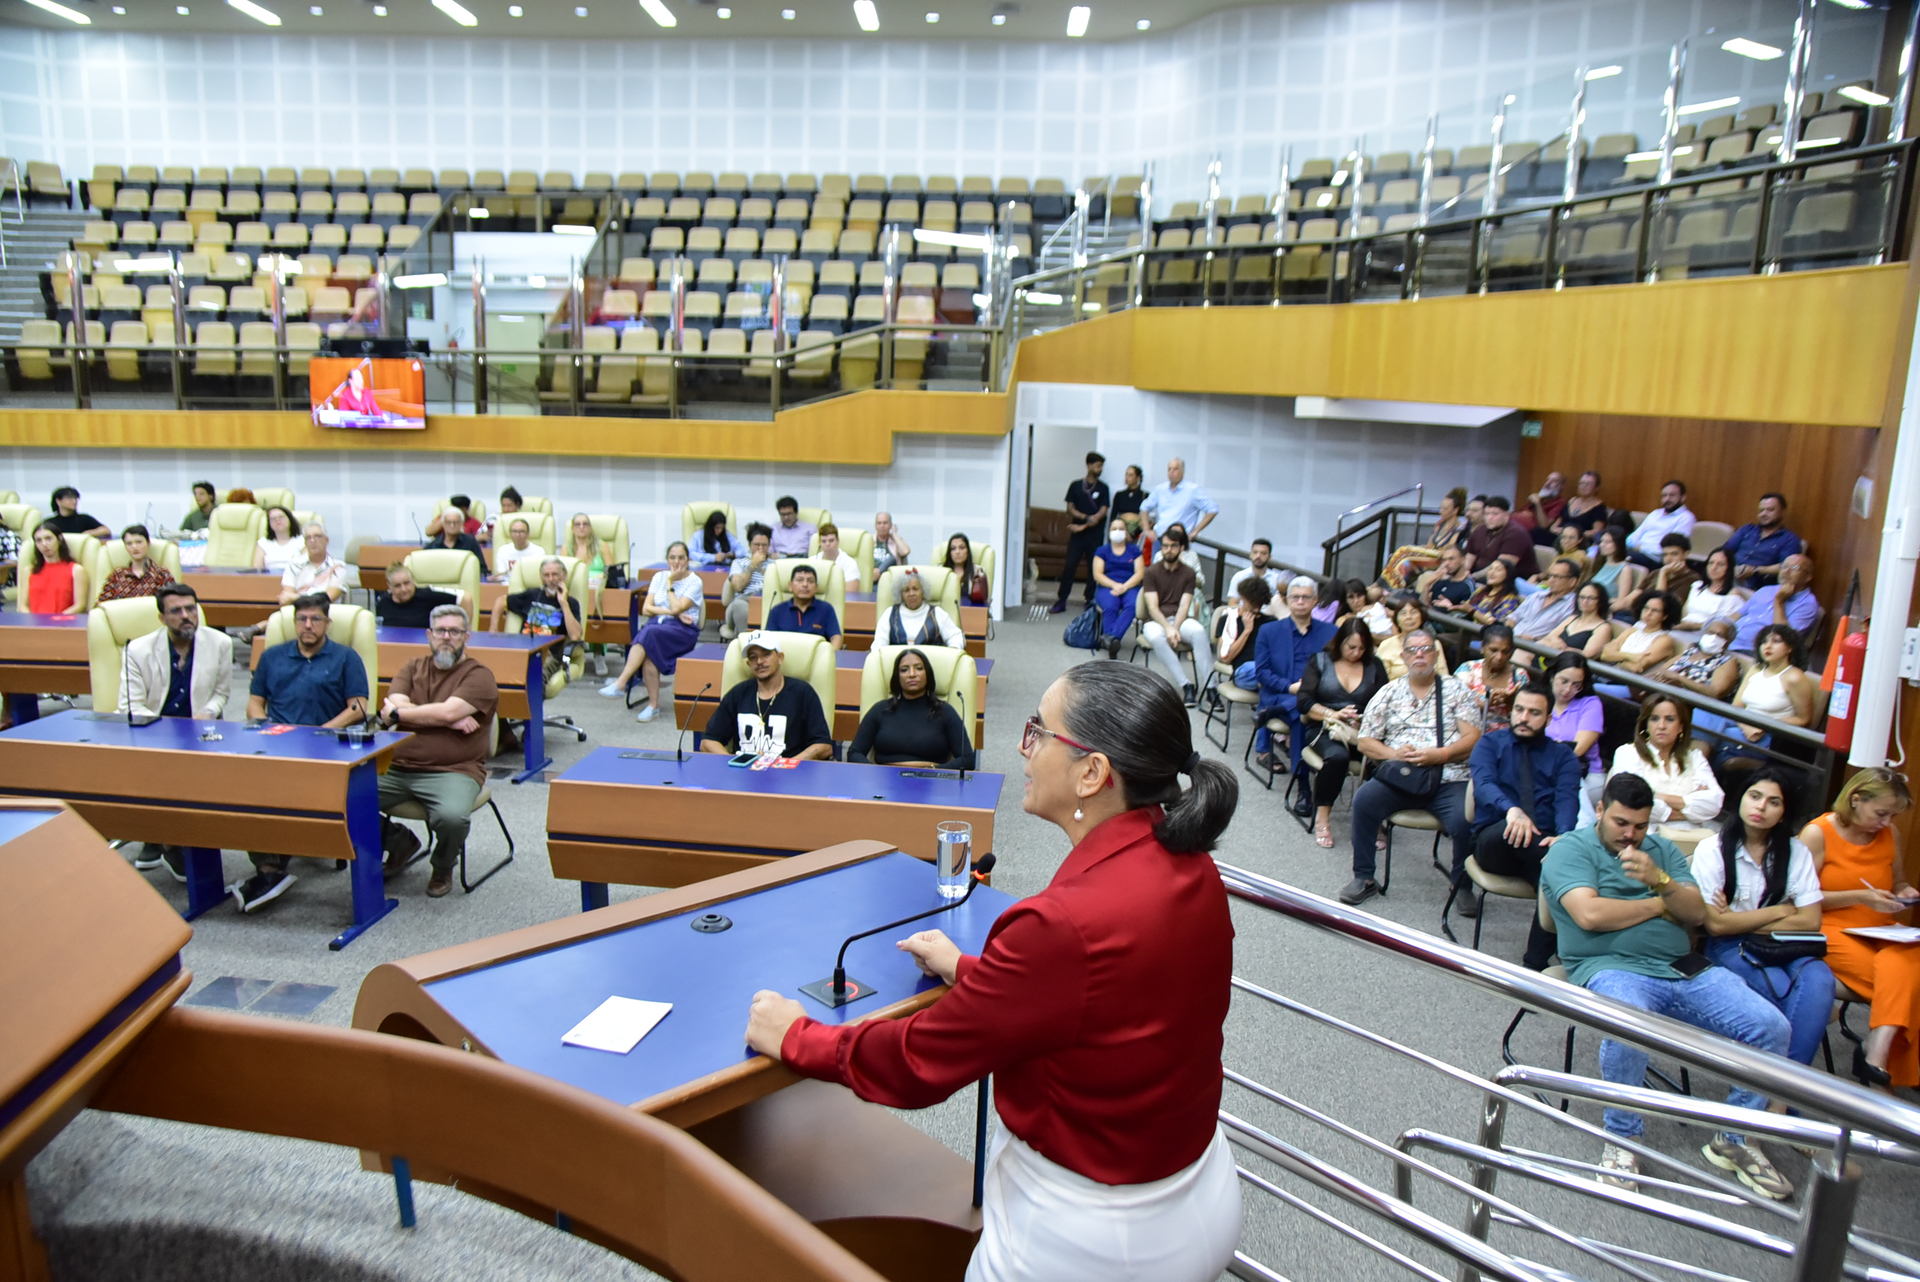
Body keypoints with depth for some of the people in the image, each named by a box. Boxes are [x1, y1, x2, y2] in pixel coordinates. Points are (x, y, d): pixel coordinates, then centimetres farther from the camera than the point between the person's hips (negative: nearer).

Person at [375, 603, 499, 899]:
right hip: (396, 768, 5)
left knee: (452, 816, -35)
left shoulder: (478, 675, 2)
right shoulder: (413, 667, 17)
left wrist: (399, 712, -1)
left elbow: (447, 711, -14)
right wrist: (452, 720, -10)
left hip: (452, 771, -4)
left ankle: (443, 867, 5)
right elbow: (392, 708, 0)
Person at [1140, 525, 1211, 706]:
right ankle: (1186, 686, -35)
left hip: (1180, 619, 1)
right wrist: (1168, 628, -23)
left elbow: (1184, 607, -2)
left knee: (1199, 630, -33)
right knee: (1156, 637, -37)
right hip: (1156, 621, -1)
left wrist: (1176, 628, -20)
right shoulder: (1152, 573, 4)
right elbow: (1153, 607, -6)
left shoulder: (1188, 573, 8)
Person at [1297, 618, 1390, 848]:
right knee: (1337, 755, -38)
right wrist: (1333, 714, -15)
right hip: (1325, 728, -2)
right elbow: (1304, 702, 0)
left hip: (1364, 730, 2)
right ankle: (1322, 816, -22)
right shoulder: (1320, 661, 10)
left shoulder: (1375, 665, 15)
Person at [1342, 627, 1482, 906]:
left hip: (1448, 779, -1)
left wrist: (1439, 754, -14)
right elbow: (1365, 742, 10)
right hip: (1398, 775, 2)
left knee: (1465, 820, -30)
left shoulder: (1456, 689, 11)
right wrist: (1394, 754, -9)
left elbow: (1473, 737, 2)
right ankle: (1364, 879, -9)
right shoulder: (1389, 692, 14)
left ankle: (1462, 885, -1)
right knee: (1364, 799, -26)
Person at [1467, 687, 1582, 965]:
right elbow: (1483, 784, -9)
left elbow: (1567, 798, -3)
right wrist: (1512, 810, -33)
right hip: (1495, 843, -2)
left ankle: (1536, 962, -25)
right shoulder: (1490, 743, 12)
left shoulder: (1562, 756, 17)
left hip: (1543, 843, 2)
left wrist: (1563, 836, -26)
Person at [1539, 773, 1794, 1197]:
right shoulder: (1570, 849, 2)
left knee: (1771, 1028, -13)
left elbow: (1697, 913, 10)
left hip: (1685, 971, 6)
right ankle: (1621, 1137, -11)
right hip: (1613, 968, -6)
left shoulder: (1663, 849, 22)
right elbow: (1590, 915, -14)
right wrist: (1660, 905, 2)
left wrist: (1660, 881, -12)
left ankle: (1733, 1138, 9)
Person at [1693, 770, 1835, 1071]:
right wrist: (1780, 911, -4)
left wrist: (1741, 920, -8)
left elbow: (1811, 922, -1)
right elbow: (1715, 924, -9)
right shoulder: (1712, 850, -4)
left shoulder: (1796, 852, 6)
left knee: (1819, 979, -29)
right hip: (1728, 947, -3)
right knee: (1785, 990, -33)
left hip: (1782, 946, 4)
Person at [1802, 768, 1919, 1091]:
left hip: (1884, 932, 4)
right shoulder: (1818, 834, -5)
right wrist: (1860, 897, -16)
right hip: (1833, 931, -4)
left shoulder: (1891, 835, 12)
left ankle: (1877, 1056, -41)